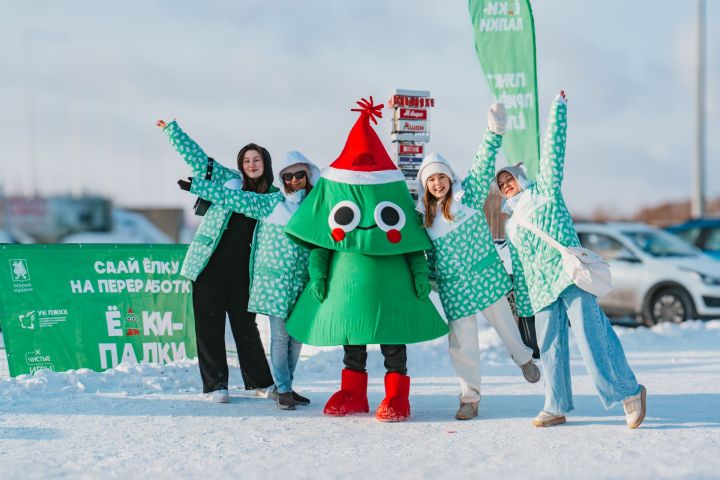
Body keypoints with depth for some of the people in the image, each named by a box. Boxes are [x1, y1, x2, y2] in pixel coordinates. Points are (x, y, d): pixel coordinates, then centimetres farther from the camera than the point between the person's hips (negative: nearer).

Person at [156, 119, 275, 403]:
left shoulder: (273, 197, 9)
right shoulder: (228, 179, 4)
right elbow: (195, 156, 4)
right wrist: (171, 129, 1)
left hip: (241, 270, 1)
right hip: (209, 263, -1)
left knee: (246, 326, 8)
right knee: (210, 325, -1)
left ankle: (260, 382, 21)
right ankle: (215, 384, 7)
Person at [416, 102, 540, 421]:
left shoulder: (468, 195, -5)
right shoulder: (424, 216, 2)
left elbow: (483, 166, -15)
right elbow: (429, 255, 11)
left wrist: (494, 134, -24)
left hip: (486, 278, -2)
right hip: (453, 288, 2)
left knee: (504, 323, 11)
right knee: (462, 341, 2)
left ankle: (523, 359, 41)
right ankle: (470, 397, 12)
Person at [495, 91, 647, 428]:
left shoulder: (544, 192, 10)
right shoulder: (510, 223, 24)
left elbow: (553, 150, 4)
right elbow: (518, 265, 24)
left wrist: (558, 108, 2)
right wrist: (519, 301, 18)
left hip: (569, 274, -6)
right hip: (540, 288, 6)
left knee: (591, 334, -13)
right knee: (549, 346, 3)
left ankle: (629, 391, -11)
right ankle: (556, 407, 8)